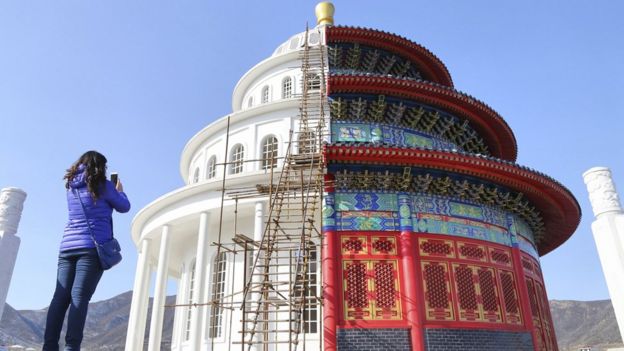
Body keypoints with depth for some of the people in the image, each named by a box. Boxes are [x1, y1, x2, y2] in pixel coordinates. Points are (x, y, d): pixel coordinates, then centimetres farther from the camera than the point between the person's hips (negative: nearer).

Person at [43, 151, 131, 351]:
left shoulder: (71, 187, 17)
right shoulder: (102, 185, 1)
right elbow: (124, 207, 12)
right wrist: (119, 190, 30)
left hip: (68, 247, 5)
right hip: (92, 248, -5)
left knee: (61, 297, -1)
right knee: (79, 297, -13)